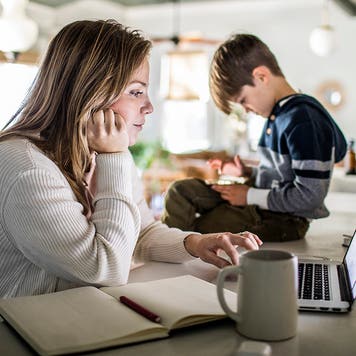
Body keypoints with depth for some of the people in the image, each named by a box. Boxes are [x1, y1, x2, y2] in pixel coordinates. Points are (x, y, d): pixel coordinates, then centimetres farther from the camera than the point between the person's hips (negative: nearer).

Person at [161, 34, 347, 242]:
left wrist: (250, 196, -17)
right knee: (180, 191, 1)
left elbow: (310, 196, -25)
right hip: (260, 202, 10)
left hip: (284, 221, -9)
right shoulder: (278, 114, 8)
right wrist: (247, 172, 9)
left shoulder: (302, 120, -22)